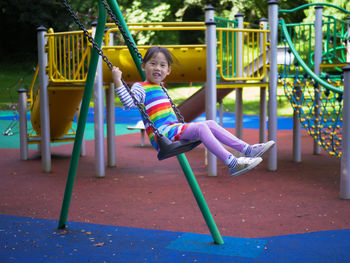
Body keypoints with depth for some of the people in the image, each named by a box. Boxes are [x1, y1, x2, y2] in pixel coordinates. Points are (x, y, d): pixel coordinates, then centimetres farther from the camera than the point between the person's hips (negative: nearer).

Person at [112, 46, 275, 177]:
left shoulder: (160, 88, 23)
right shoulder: (140, 88, -4)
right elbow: (129, 103, -24)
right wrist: (118, 81, -28)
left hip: (173, 129, 9)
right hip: (161, 134, -9)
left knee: (211, 124, 0)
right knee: (200, 127, -24)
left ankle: (247, 150, -3)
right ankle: (232, 164, -33)